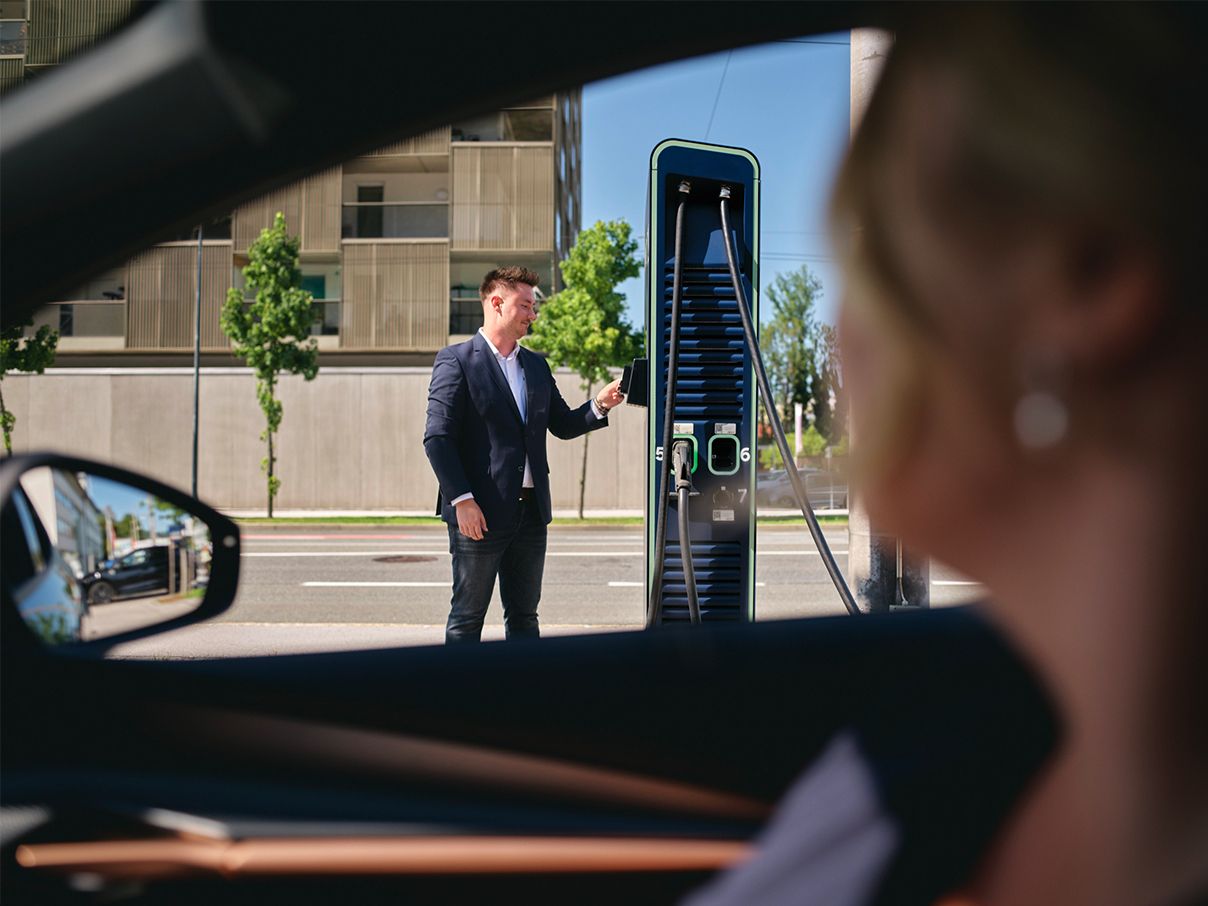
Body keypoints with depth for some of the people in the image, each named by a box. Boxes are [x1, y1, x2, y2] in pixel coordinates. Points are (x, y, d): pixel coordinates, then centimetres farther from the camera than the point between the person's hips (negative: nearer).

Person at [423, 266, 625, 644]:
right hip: (479, 513, -6)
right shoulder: (456, 360, -6)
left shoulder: (536, 365, 15)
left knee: (524, 615, 13)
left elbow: (562, 425, 17)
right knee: (467, 617, 4)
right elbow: (437, 438, -11)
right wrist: (461, 500, -18)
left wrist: (599, 405, -1)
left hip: (531, 510, 7)